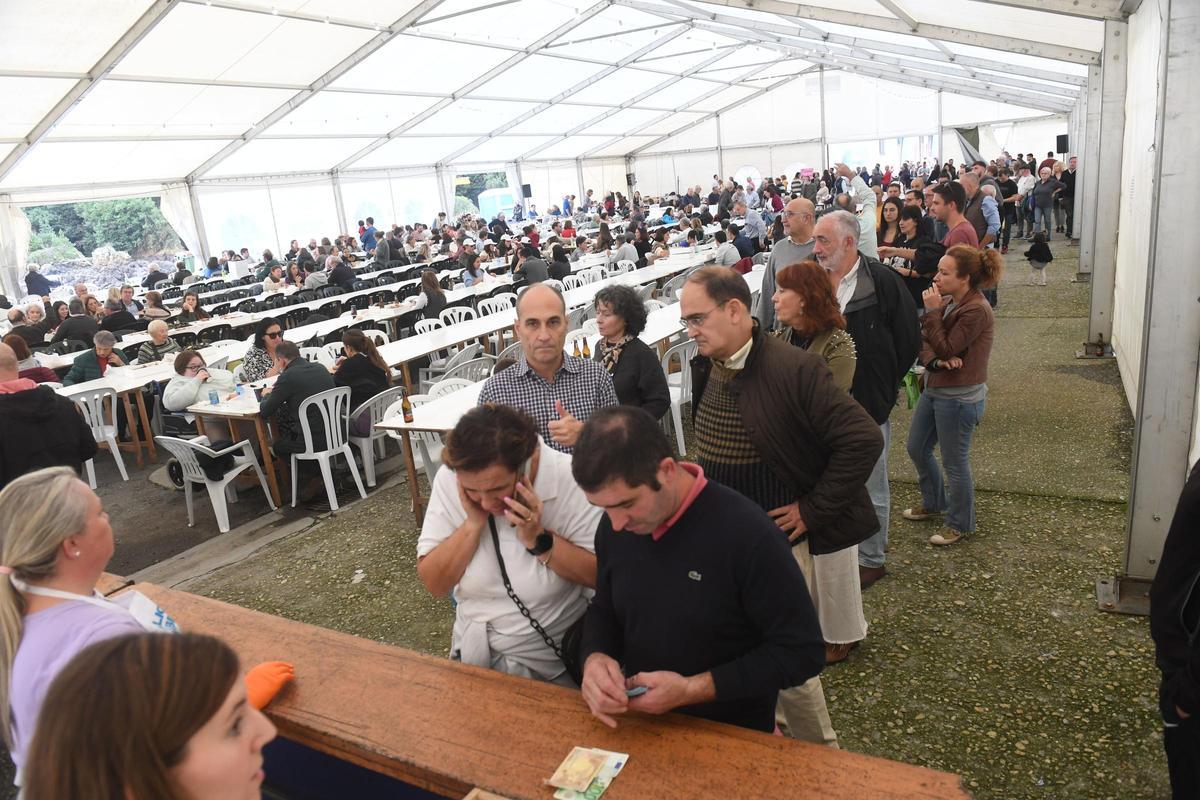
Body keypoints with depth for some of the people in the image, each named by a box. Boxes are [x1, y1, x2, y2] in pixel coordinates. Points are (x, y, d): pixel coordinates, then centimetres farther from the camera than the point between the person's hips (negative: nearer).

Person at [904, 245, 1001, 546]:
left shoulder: (976, 310, -21)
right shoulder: (947, 302, 5)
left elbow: (946, 349, -20)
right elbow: (923, 341, 4)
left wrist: (932, 311, -19)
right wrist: (935, 361, -16)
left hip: (959, 397, -9)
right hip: (934, 389, 9)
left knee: (954, 462, 5)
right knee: (917, 448, 20)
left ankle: (960, 523, 25)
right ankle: (934, 503, 41)